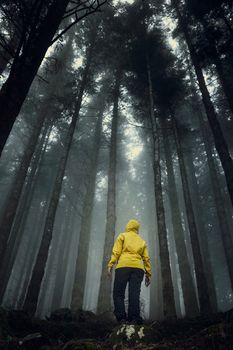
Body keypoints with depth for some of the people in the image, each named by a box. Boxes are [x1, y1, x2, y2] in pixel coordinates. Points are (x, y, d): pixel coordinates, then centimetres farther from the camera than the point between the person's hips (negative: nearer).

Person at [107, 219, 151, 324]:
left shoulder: (122, 236, 17)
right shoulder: (142, 241, 26)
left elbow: (116, 251, 1)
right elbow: (146, 258, 16)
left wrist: (110, 264, -4)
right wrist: (148, 274, 15)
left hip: (123, 266, -3)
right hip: (138, 268, 3)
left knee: (118, 293, 0)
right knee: (134, 294, -2)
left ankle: (121, 317, -13)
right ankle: (134, 318, -15)